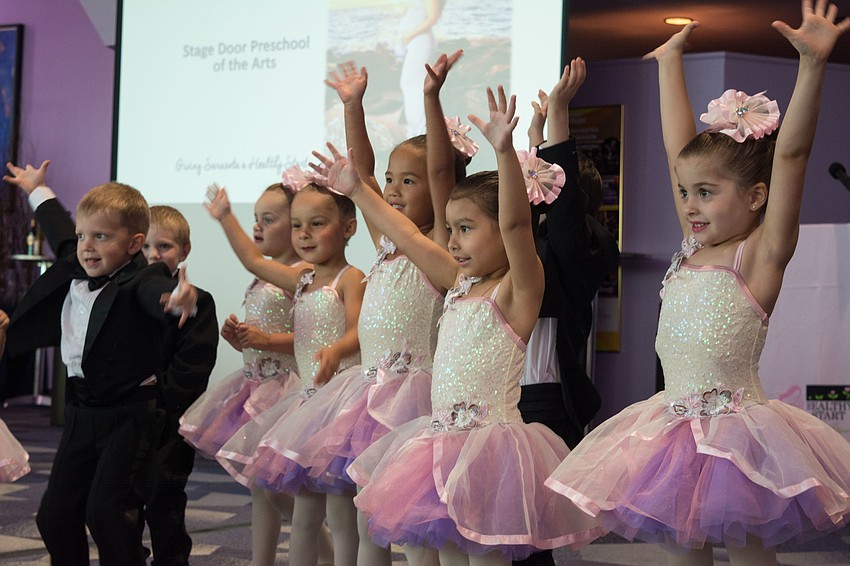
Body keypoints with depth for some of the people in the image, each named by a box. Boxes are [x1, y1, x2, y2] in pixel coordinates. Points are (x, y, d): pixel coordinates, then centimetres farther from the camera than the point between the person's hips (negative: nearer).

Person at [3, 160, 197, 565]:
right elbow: (59, 233, 27)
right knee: (55, 512, 9)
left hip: (131, 414, -8)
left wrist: (177, 297, -66)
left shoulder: (140, 281, -17)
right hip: (82, 412, 8)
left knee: (106, 509, -15)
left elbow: (156, 292, -42)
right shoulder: (73, 272, 6)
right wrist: (37, 191, 44)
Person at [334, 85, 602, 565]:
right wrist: (357, 189, 26)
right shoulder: (461, 283, 13)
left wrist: (505, 150, -39)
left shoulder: (517, 289, -10)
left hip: (490, 441, -8)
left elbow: (516, 223, -27)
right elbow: (407, 234, 21)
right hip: (443, 438, 8)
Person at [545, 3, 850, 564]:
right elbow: (679, 147, 13)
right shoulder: (694, 247, 8)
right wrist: (670, 62, 20)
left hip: (735, 433, -6)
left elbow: (790, 153, -21)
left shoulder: (759, 256, -10)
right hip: (675, 429, 7)